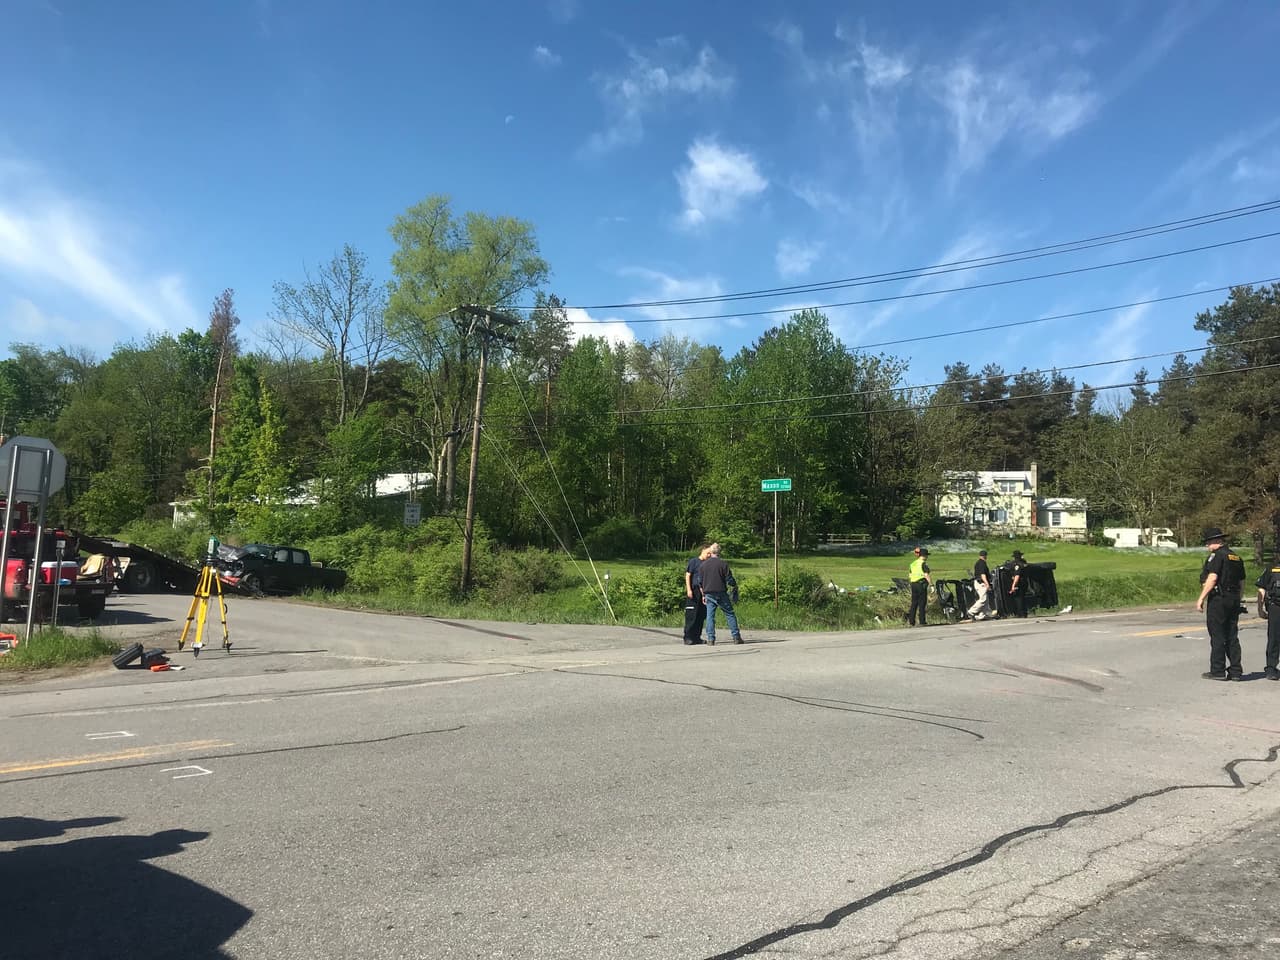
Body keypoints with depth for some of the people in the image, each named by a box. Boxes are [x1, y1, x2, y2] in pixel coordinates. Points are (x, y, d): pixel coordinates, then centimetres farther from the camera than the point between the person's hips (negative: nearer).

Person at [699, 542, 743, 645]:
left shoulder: (703, 565, 6)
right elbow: (730, 580, -6)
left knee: (710, 616, 4)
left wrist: (703, 595, 17)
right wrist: (735, 591, 8)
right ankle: (736, 637, 3)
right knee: (730, 614, 5)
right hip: (721, 593, -3)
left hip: (709, 594, 3)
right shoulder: (723, 564, -6)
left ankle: (711, 639, -1)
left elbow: (700, 581, 10)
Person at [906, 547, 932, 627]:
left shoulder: (912, 563, 13)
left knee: (914, 604, 9)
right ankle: (922, 622, 1)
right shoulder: (924, 563, -9)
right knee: (922, 604, -1)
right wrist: (931, 584, -15)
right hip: (921, 584, -7)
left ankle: (911, 621, 6)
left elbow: (909, 576, 14)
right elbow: (926, 575, -16)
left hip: (913, 584, 7)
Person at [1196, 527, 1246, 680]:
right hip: (1234, 600, 8)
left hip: (1218, 599, -8)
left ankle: (1218, 671, 0)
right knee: (1232, 636, 11)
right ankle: (1236, 671, 13)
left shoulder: (1216, 555, -11)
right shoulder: (1237, 558, 14)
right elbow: (1242, 583, 17)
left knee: (1217, 637, -3)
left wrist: (1201, 598, -16)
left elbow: (1212, 579, -19)